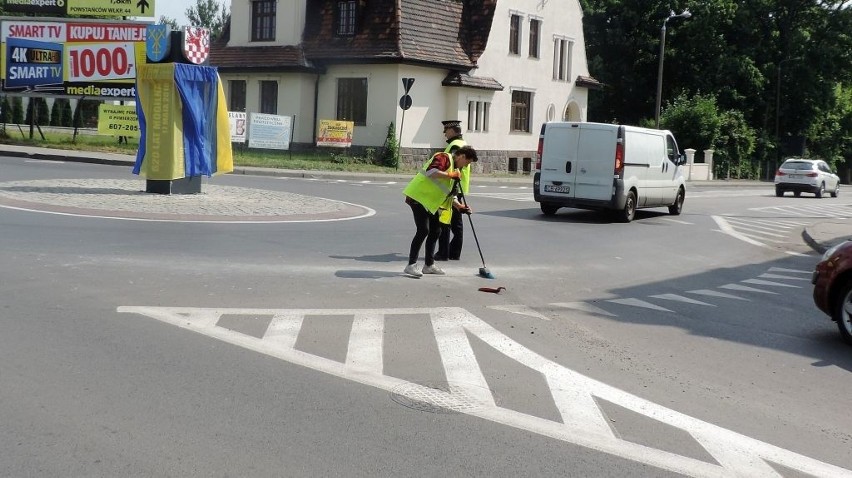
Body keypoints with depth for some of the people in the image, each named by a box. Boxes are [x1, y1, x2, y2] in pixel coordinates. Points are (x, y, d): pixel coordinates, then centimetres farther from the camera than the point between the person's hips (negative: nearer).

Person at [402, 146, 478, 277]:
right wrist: (450, 175, -25)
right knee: (423, 230, -15)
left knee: (435, 231, 11)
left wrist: (458, 205, 6)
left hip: (430, 202, 10)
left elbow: (450, 192, 20)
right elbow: (431, 171, -31)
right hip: (419, 197, -10)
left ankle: (429, 265, 20)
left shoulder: (456, 170, 17)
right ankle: (411, 265, -11)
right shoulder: (444, 158, -13)